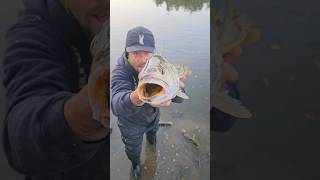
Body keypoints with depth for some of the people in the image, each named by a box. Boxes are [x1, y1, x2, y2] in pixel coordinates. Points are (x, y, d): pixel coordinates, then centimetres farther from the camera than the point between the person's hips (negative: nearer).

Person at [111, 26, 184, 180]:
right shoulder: (120, 72, -36)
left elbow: (178, 98, -29)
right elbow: (116, 106, -55)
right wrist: (135, 99, -79)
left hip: (153, 114, 4)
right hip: (131, 121, -3)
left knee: (153, 130, 36)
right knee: (133, 149, 24)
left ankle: (150, 135, 74)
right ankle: (135, 164, 60)